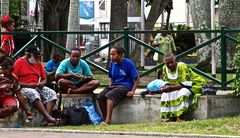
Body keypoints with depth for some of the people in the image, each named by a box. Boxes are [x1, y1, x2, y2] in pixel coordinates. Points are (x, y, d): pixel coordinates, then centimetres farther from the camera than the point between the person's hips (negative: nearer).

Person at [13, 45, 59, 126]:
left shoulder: (38, 63, 17)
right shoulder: (19, 63, -1)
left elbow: (44, 79, 22)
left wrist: (42, 83, -3)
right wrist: (27, 85, -18)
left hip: (37, 87, 6)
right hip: (24, 88, -6)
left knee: (51, 93, -21)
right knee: (34, 94, -38)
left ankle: (45, 119, -37)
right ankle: (48, 117, -47)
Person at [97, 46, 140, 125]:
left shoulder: (128, 63, -6)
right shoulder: (112, 63, 12)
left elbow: (137, 79, -4)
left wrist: (132, 91, -14)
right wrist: (110, 87, 7)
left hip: (125, 86, -6)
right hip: (114, 85, 6)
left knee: (110, 95, -34)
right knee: (100, 97, -21)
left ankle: (108, 120, -42)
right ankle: (105, 119, -16)